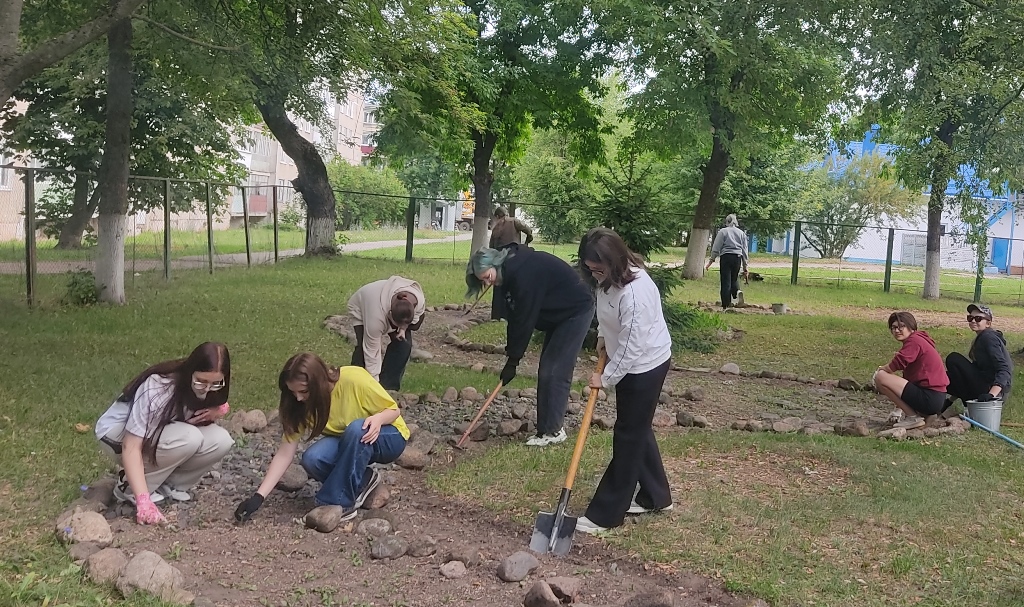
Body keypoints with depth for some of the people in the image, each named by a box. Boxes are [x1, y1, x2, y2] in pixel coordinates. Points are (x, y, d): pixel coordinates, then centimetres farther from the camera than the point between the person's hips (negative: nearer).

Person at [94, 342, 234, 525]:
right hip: (116, 437, -6)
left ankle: (168, 485, -4)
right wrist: (143, 499, -40)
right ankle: (130, 487, -14)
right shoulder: (157, 388, -33)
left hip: (159, 435, 6)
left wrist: (218, 411, -25)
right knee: (189, 438, -33)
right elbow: (131, 447, -33)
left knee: (221, 440, -20)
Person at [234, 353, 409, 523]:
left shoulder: (354, 379, -29)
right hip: (349, 445, 4)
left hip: (388, 437, -4)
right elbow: (285, 453, -15)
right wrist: (259, 497, -22)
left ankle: (338, 503, -22)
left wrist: (379, 418, -37)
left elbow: (394, 410, -15)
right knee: (312, 459, -26)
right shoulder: (302, 403, -16)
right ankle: (361, 482, -1)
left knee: (357, 429, -37)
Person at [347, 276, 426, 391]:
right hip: (362, 309, -4)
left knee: (403, 344, -15)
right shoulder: (376, 317, -46)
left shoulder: (420, 301, -35)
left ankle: (389, 388, -4)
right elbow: (372, 351, -36)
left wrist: (403, 328, -23)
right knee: (364, 346, -25)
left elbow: (418, 313, -7)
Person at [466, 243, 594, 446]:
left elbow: (524, 319, -25)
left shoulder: (523, 272, -28)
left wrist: (513, 360, -18)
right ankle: (548, 426, 14)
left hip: (576, 312, -10)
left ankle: (552, 430, -5)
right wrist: (511, 351, 1)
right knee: (547, 370, 8)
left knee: (554, 371, -11)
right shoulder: (512, 270, 1)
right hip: (558, 314, 10)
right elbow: (516, 315, 6)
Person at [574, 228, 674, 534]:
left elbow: (631, 347, -27)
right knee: (639, 430, 19)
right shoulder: (611, 278, -4)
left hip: (644, 366, -10)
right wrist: (603, 336, 7)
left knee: (628, 437, -1)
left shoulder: (634, 293, -33)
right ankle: (655, 495, 34)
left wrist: (606, 378, -17)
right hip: (630, 363, 10)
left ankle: (605, 514, 7)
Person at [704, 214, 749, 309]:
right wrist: (745, 267, 17)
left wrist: (711, 260, 3)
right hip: (737, 258, 3)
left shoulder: (722, 231, 3)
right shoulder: (741, 233, 14)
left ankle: (726, 305, -1)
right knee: (734, 278, 19)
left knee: (725, 281, -1)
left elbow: (716, 248, -2)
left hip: (726, 257, -3)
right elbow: (744, 251, 14)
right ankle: (738, 291, -13)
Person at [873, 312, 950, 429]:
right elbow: (907, 378, 21)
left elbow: (896, 364, -23)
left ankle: (913, 417, -10)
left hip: (930, 399, -11)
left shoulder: (914, 340, -10)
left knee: (881, 377, -14)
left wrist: (881, 369, 0)